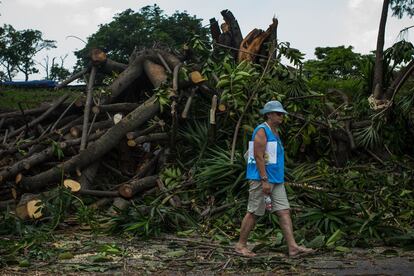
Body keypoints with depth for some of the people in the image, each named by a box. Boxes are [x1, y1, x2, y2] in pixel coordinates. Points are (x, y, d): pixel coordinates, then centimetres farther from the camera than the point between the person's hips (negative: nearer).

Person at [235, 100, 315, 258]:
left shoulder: (275, 132, 17)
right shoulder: (261, 131, -11)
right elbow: (258, 156, -19)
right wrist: (264, 180, -23)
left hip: (276, 180, 9)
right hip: (261, 178, -9)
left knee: (284, 211, -1)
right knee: (253, 213, 0)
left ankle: (293, 247, -5)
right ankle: (241, 245, 12)